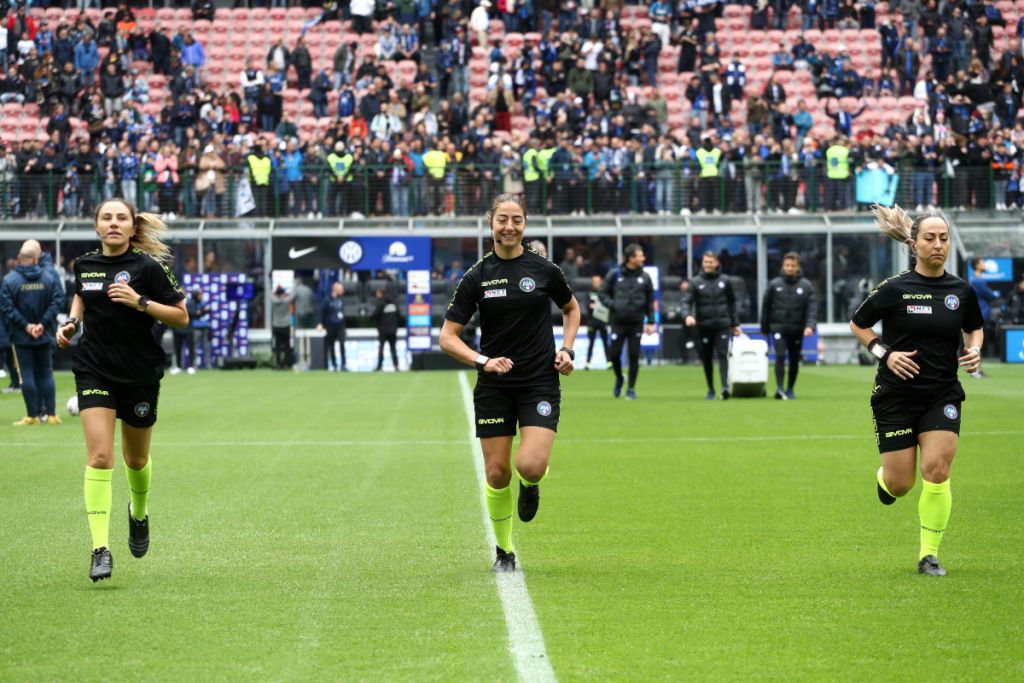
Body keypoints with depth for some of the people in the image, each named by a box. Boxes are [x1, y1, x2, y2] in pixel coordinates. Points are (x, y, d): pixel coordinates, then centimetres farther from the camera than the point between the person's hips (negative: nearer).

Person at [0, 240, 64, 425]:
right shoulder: (50, 276, -5)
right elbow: (57, 302, -9)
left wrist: (26, 326, -9)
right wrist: (43, 324, -9)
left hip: (21, 337, -2)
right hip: (45, 335, 2)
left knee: (27, 374, 2)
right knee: (45, 373, 10)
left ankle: (33, 415, 1)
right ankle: (50, 414, 9)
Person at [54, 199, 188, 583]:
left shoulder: (148, 267, -9)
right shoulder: (85, 265, 3)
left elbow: (181, 317, -8)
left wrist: (140, 302, -21)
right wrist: (73, 321, 7)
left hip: (139, 374, -1)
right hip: (94, 371, 1)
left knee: (135, 459, 15)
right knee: (99, 456, -14)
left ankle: (139, 514, 48)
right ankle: (101, 548, -17)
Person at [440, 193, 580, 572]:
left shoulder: (544, 270, -1)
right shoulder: (477, 277, -2)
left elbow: (571, 309, 19)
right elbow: (448, 337, -2)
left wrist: (567, 349, 3)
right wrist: (483, 361, -17)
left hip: (540, 384, -1)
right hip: (494, 387, 1)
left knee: (530, 466, -18)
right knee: (497, 473, 1)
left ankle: (530, 484, 20)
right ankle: (504, 551, 21)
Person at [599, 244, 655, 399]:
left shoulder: (644, 277, 3)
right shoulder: (614, 274, -2)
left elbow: (650, 301, 7)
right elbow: (603, 293, 5)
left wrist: (651, 322, 3)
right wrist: (612, 305, -12)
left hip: (636, 323, 1)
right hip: (618, 322, -1)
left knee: (634, 356, 1)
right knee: (615, 353, 0)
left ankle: (631, 388, 12)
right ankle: (619, 378, 28)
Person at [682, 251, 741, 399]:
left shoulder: (724, 282, 6)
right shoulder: (696, 282, 2)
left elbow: (732, 303, 13)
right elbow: (687, 301, -6)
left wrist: (735, 323, 12)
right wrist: (687, 315, -27)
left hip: (722, 325, 0)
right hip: (704, 326, 1)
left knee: (722, 355, -13)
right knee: (707, 359, 8)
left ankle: (725, 386, -22)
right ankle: (710, 389, 20)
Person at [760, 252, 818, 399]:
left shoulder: (806, 286, 1)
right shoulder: (774, 285, 3)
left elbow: (812, 308, -6)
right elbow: (766, 307, 8)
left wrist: (810, 325, -21)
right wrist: (764, 329, 9)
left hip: (797, 329, 1)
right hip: (778, 327, -1)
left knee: (794, 359, 9)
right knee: (780, 356, -17)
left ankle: (790, 389, 22)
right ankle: (779, 388, -19)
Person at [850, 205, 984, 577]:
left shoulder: (962, 291, 1)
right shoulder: (894, 289, -8)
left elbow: (974, 328, 20)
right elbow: (858, 324, 4)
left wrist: (975, 350, -1)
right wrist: (884, 353, -10)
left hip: (943, 395, 2)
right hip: (896, 393, -2)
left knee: (936, 471, -13)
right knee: (901, 483, -1)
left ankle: (929, 554, 1)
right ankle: (884, 479, 39)